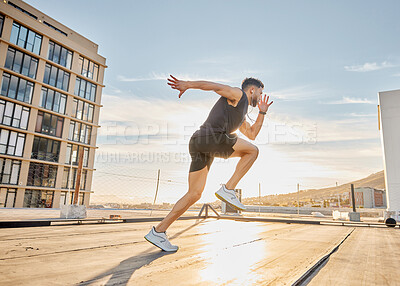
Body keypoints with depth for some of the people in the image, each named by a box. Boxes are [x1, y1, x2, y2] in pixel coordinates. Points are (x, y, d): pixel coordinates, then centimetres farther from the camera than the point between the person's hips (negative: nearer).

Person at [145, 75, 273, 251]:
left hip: (199, 145, 9)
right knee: (252, 151, 4)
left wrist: (262, 112, 37)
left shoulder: (240, 113, 37)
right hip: (211, 137, -9)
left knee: (194, 195, 4)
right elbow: (213, 86, 0)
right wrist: (188, 84, -12)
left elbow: (252, 135, 39)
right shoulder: (238, 94, 12)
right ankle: (228, 189, -3)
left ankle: (158, 232, 4)